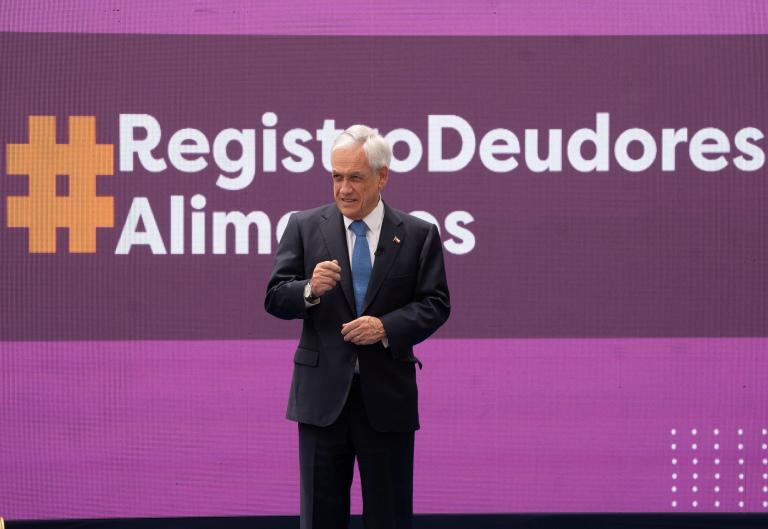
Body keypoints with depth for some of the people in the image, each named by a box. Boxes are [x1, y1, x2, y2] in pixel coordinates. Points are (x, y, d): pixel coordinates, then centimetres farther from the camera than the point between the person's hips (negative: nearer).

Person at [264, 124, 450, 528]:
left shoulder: (418, 235, 3)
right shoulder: (304, 227, 4)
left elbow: (435, 305, 0)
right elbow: (274, 298, 0)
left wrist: (386, 327, -16)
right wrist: (310, 290, -22)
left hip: (387, 395, 0)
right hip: (323, 394, 0)